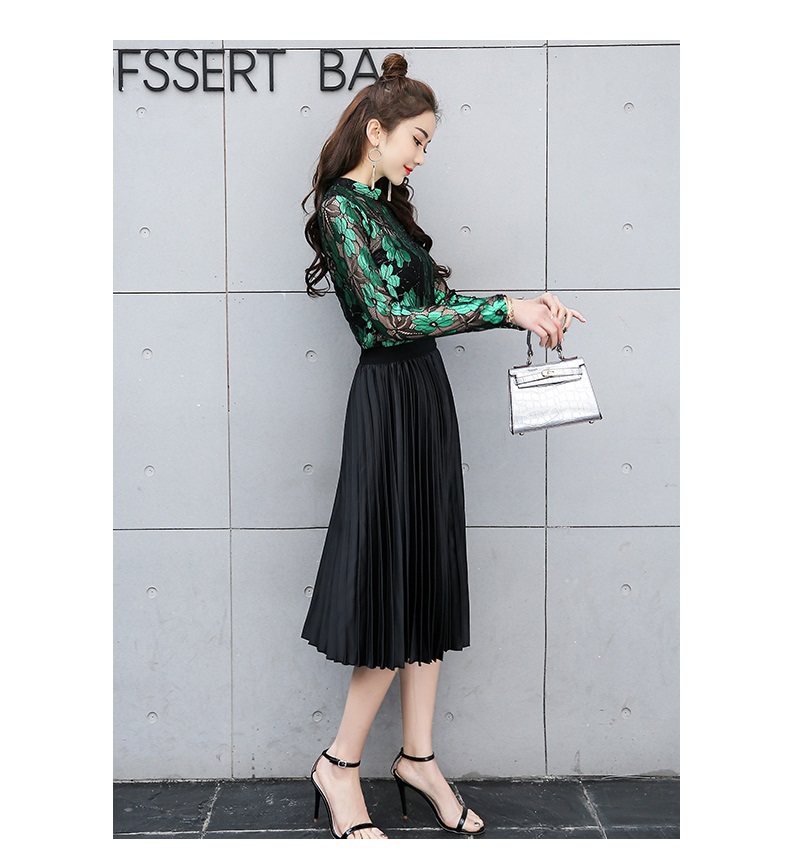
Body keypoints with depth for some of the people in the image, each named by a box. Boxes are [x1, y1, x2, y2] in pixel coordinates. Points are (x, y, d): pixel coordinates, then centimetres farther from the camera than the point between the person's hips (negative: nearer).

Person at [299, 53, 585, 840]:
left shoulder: (387, 207, 17)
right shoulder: (341, 208, -11)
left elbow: (436, 298, 15)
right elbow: (390, 318, -20)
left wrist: (527, 309, 3)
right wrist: (506, 309, -21)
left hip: (425, 394, 9)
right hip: (390, 400, -9)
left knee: (429, 582, 9)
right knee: (398, 586, -4)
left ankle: (418, 758, 19)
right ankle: (339, 766, 11)